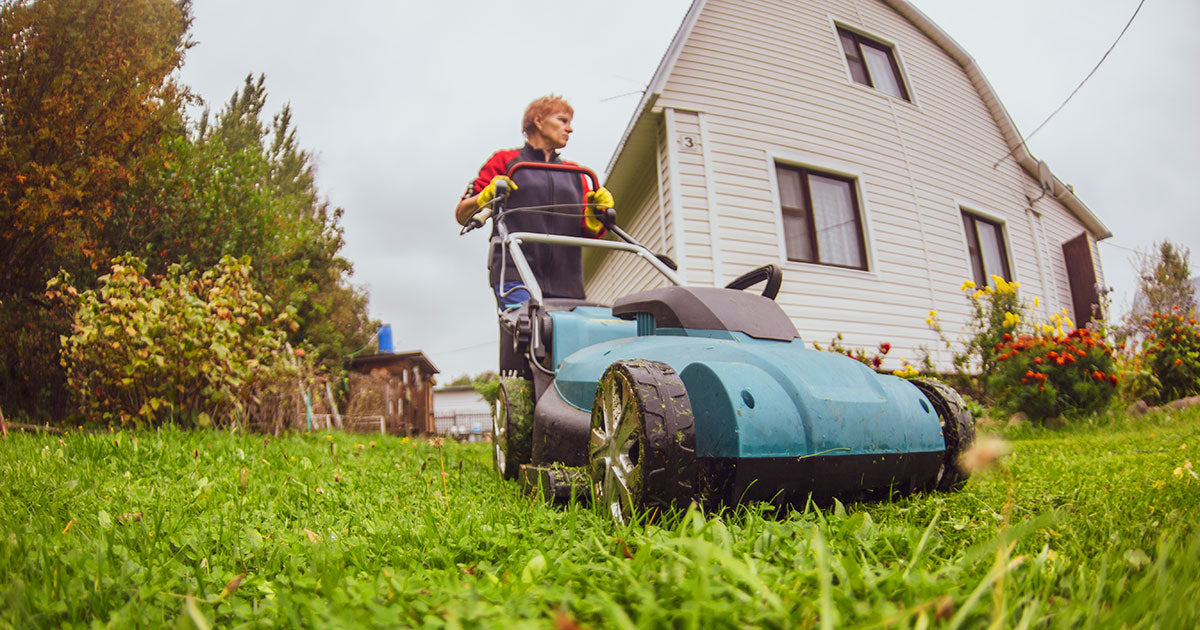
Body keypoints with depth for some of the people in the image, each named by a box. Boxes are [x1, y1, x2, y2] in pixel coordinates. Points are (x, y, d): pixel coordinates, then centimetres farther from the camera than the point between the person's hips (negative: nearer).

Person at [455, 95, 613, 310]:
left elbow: (589, 232, 16)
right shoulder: (505, 161, 14)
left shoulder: (574, 174, 25)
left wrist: (596, 212, -5)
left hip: (565, 280, 4)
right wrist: (486, 196, -9)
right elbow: (462, 214, 11)